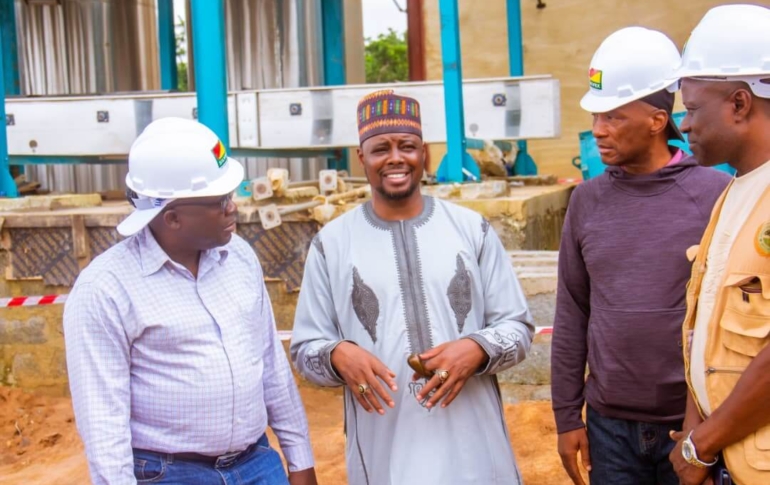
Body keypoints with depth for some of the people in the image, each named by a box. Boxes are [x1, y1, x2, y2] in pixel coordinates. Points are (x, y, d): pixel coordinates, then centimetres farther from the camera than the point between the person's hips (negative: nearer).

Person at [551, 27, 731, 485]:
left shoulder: (717, 196, -8)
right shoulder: (588, 200, 2)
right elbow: (572, 315, 6)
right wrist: (568, 415, 5)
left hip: (695, 425, -3)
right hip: (610, 426, 3)